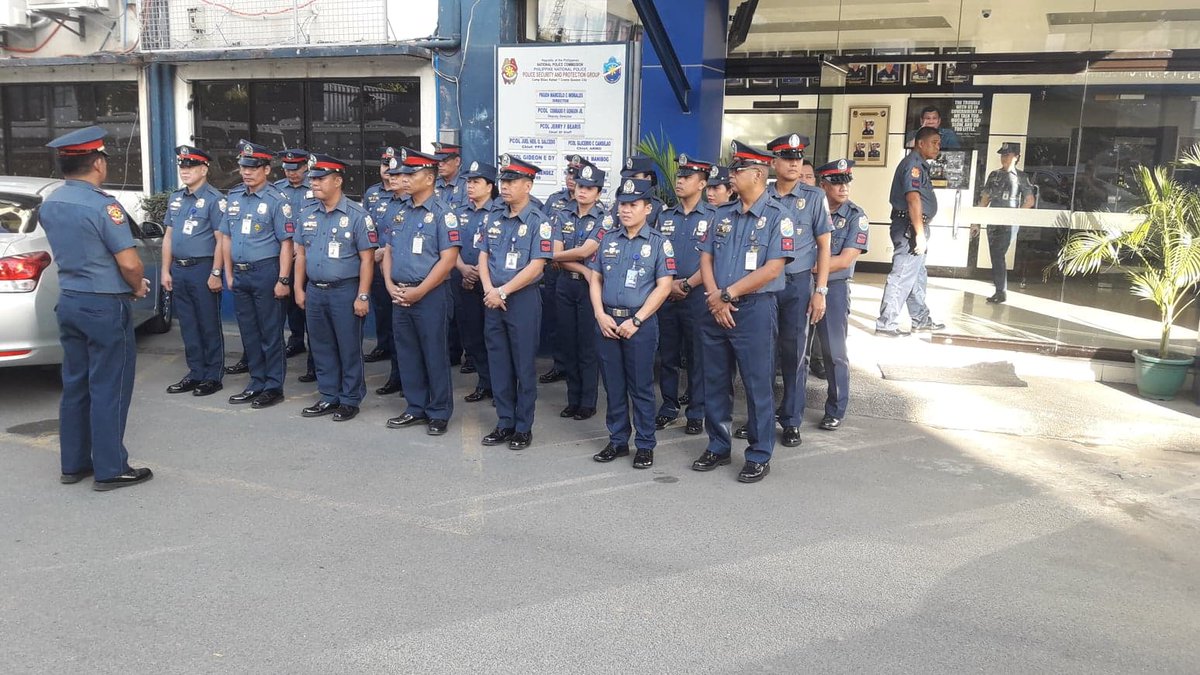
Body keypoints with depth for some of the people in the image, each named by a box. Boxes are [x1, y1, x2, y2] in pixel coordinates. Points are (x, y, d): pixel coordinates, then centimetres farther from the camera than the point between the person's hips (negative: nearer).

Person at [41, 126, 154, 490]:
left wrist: (131, 284, 17)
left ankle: (73, 464, 24)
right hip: (105, 306, -8)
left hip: (68, 302, 8)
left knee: (75, 385, 15)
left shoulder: (49, 204, 8)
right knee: (108, 389, 0)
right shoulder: (103, 206, -18)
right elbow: (129, 263, -21)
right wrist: (139, 287, 1)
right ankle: (110, 470, 7)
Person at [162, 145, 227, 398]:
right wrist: (166, 270, 11)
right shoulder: (175, 198, 13)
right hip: (178, 270, 7)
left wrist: (216, 273, -16)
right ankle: (195, 373, 22)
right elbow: (168, 236, 16)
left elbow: (221, 239, -12)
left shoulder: (213, 199, -9)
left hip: (202, 269, -7)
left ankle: (212, 377, 9)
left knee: (209, 326, 1)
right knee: (188, 326, 12)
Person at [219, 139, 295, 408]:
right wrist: (229, 273, 13)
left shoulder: (277, 201, -9)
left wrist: (283, 280, -15)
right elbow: (226, 237, 16)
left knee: (270, 333, 1)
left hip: (265, 273, -6)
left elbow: (286, 243, -11)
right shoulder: (233, 197, 10)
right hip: (240, 275, 7)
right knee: (249, 333, 13)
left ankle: (274, 386, 11)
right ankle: (257, 383, 25)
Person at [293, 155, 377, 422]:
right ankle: (329, 397, 24)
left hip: (345, 291, -6)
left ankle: (350, 400, 15)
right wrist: (299, 288, 10)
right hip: (314, 291, 6)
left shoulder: (357, 215, -8)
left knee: (349, 349, 3)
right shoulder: (307, 214, 8)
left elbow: (367, 259, -9)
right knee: (322, 347, 13)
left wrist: (362, 296, -13)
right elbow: (301, 253, 15)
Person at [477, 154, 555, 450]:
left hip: (523, 300, -6)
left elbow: (536, 266, -15)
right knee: (499, 364, 11)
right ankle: (504, 423, 22)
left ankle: (524, 427, 14)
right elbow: (483, 256, 10)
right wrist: (489, 290, -7)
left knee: (524, 366, 3)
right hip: (493, 300, 6)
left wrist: (503, 292, -15)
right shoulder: (495, 218, 9)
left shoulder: (539, 222, -9)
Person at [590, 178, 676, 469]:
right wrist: (600, 315, -4)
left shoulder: (659, 243, -2)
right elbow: (595, 279, 12)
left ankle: (645, 445, 13)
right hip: (608, 322, 4)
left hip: (641, 323, -4)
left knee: (641, 387, 2)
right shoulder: (608, 240, 10)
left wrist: (636, 320, -13)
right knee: (613, 386, 10)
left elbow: (664, 286, -8)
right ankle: (617, 441, 22)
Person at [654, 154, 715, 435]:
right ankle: (669, 407, 22)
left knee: (697, 358, 3)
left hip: (697, 296, -4)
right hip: (666, 295, 4)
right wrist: (669, 284, -7)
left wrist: (687, 285, -13)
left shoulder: (712, 217, -1)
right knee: (667, 356, 10)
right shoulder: (665, 217, 11)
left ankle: (696, 413, 12)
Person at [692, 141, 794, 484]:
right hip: (716, 310, 6)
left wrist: (728, 294, -13)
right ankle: (718, 447, 26)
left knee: (758, 385, 2)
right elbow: (706, 257, 10)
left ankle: (759, 456, 14)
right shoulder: (723, 214, 11)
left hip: (755, 310, -6)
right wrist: (715, 297, -7)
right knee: (715, 382, 12)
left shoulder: (777, 216, -7)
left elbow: (772, 269, -15)